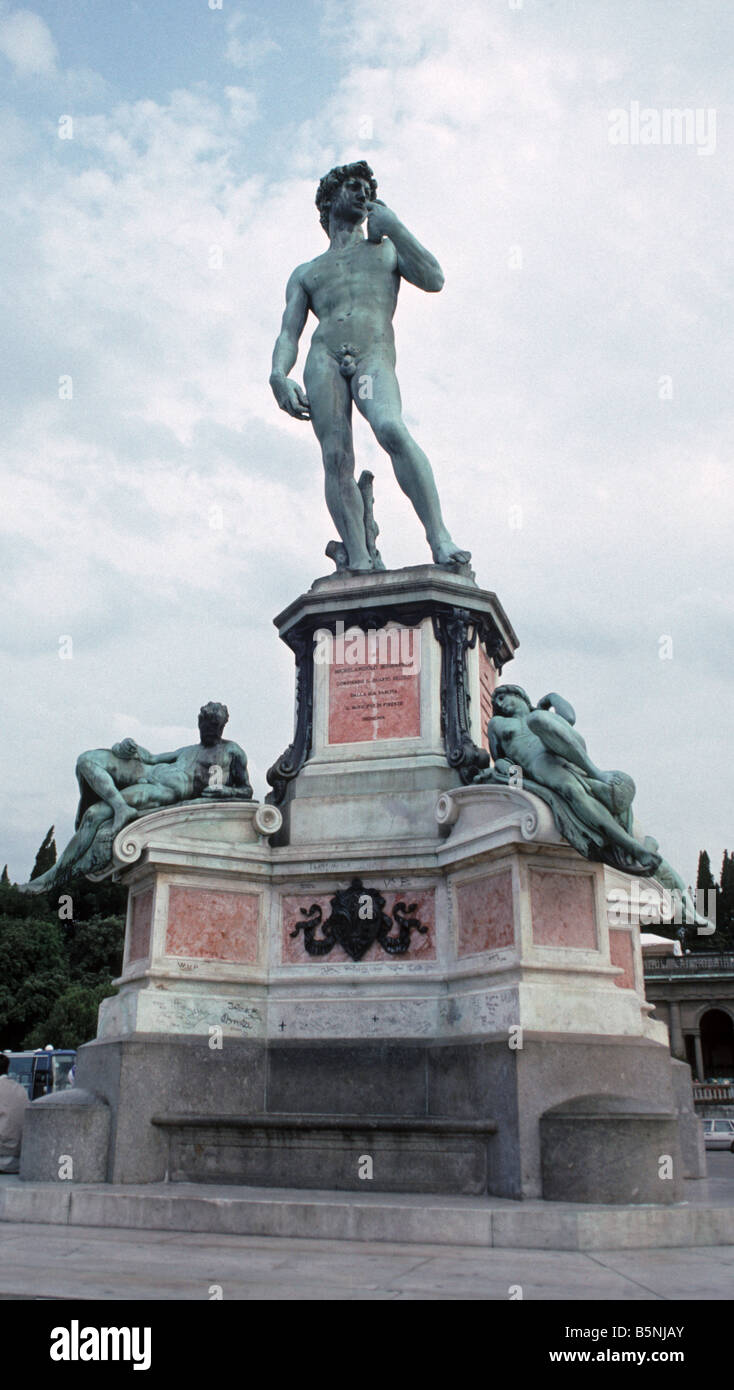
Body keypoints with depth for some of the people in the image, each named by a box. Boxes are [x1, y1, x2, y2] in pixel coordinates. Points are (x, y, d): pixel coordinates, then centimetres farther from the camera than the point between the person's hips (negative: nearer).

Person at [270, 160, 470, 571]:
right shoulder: (306, 273, 29)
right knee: (336, 458, -18)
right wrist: (279, 374, -5)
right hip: (324, 357, 2)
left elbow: (434, 280, 11)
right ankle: (359, 562, -24)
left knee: (392, 430, -31)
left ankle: (440, 537, -36)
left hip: (375, 356, -2)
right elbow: (288, 333, 16)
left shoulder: (387, 249, 30)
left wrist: (393, 226, 13)